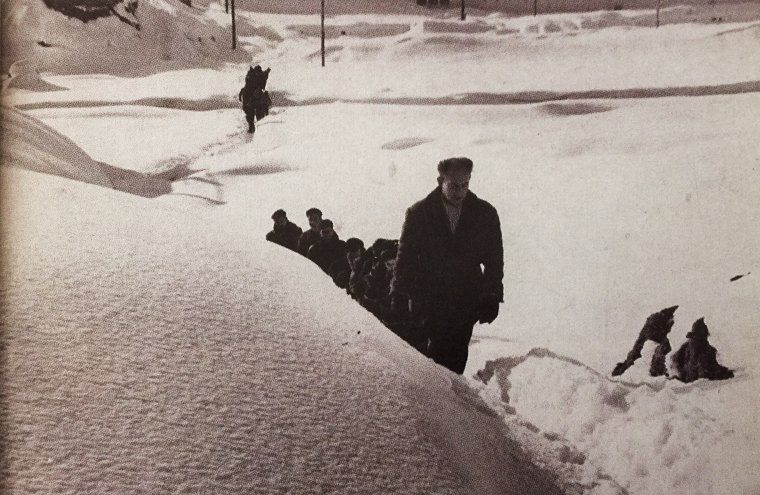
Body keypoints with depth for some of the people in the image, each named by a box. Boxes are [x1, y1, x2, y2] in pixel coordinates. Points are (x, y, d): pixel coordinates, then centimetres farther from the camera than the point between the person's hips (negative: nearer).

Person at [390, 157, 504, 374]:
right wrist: (399, 296, -1)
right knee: (438, 351, -8)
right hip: (430, 300, -1)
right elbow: (405, 256, 3)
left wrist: (492, 298, 1)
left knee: (457, 358, 1)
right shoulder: (419, 213, -1)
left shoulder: (485, 213, 2)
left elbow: (494, 258, 7)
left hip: (467, 302, 1)